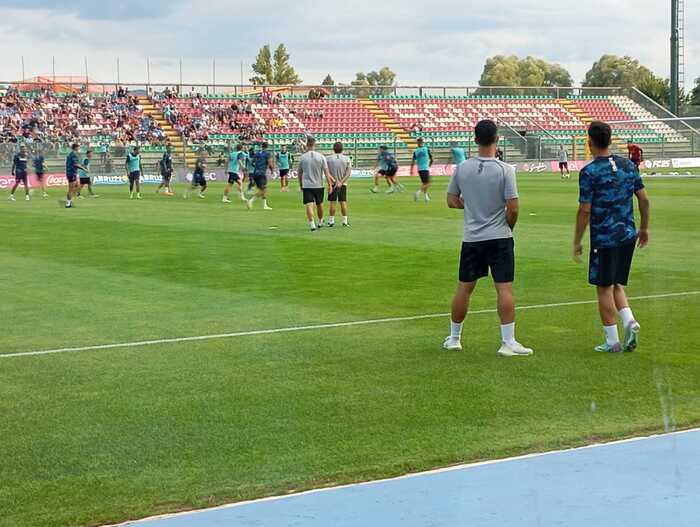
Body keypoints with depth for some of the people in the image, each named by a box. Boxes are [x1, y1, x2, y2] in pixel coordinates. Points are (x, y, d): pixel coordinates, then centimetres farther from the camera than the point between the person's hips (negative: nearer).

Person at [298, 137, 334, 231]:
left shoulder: (302, 158, -2)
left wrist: (300, 185, 20)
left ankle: (312, 224, -19)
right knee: (319, 204, 18)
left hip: (306, 185, -1)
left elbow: (300, 173, 7)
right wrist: (329, 185, 1)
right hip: (318, 185, 1)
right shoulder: (321, 157, -3)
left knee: (309, 205, -6)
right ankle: (320, 222, 34)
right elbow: (326, 172, -5)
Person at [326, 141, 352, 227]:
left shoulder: (328, 158, -3)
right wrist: (341, 182, -12)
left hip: (333, 184, -1)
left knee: (332, 203, 3)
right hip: (343, 184, 1)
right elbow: (349, 173, -7)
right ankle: (345, 221, 5)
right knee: (343, 202, 5)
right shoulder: (347, 159, -1)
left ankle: (331, 221, 5)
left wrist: (334, 180, -13)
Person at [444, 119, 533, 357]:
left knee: (464, 288, 13)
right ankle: (508, 342, -3)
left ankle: (454, 337, 23)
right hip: (499, 237, -4)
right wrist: (509, 226, 6)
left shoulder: (461, 169, -1)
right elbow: (513, 207, -13)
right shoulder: (505, 170, -12)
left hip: (471, 239, 4)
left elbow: (452, 201, 7)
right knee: (505, 288, -2)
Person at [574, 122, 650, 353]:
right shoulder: (628, 165, 5)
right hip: (628, 235, 6)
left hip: (603, 238, -6)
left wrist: (577, 242, -4)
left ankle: (612, 341, 8)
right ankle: (630, 322, -3)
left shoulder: (589, 172, -12)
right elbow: (644, 199, 8)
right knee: (617, 284, 19)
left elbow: (585, 211, -13)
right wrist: (644, 228, 20)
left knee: (604, 288, 5)